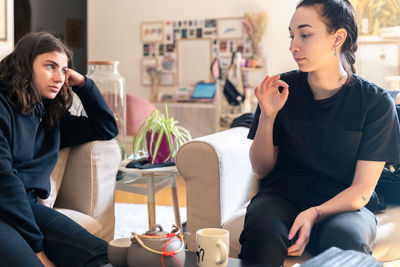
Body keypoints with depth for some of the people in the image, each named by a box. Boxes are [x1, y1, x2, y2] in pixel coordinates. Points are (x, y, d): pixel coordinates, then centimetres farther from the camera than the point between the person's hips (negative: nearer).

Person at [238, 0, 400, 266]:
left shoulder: (376, 102, -5)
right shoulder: (282, 89, 0)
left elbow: (362, 190, -5)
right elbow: (261, 170, 3)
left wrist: (315, 213, -23)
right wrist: (268, 115, -12)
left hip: (343, 205, -1)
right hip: (282, 197, 2)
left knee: (345, 240, -36)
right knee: (263, 232, -33)